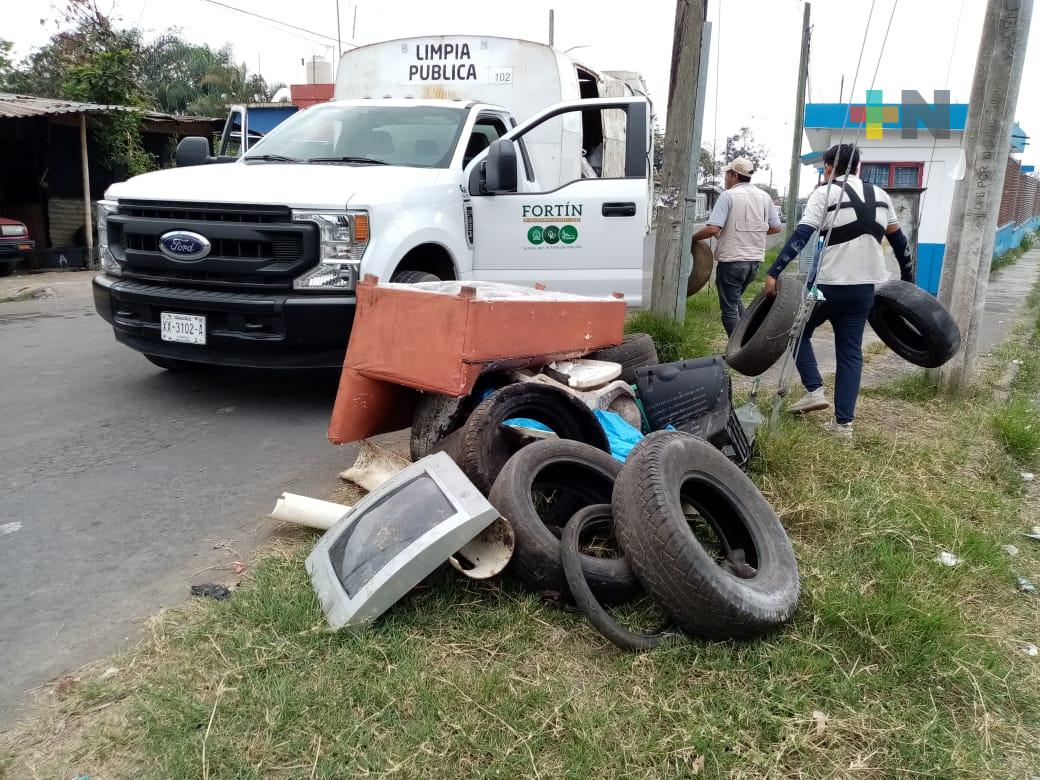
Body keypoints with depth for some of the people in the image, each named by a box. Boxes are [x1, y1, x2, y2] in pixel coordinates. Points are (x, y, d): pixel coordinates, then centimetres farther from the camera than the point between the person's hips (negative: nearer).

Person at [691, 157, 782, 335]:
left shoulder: (728, 196, -11)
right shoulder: (764, 196, 8)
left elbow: (712, 228, -20)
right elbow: (775, 228, 13)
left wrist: (692, 238, -6)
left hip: (731, 260, -7)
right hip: (755, 260, 7)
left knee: (729, 309, 2)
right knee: (736, 299, 26)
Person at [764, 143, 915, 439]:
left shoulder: (825, 193, -4)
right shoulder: (880, 195, 13)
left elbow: (800, 236, -15)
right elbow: (898, 240, 21)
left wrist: (773, 273, -19)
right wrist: (908, 279, 31)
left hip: (829, 284, -5)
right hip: (865, 287, 5)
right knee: (850, 352, 10)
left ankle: (814, 391, 5)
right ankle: (844, 423, 9)